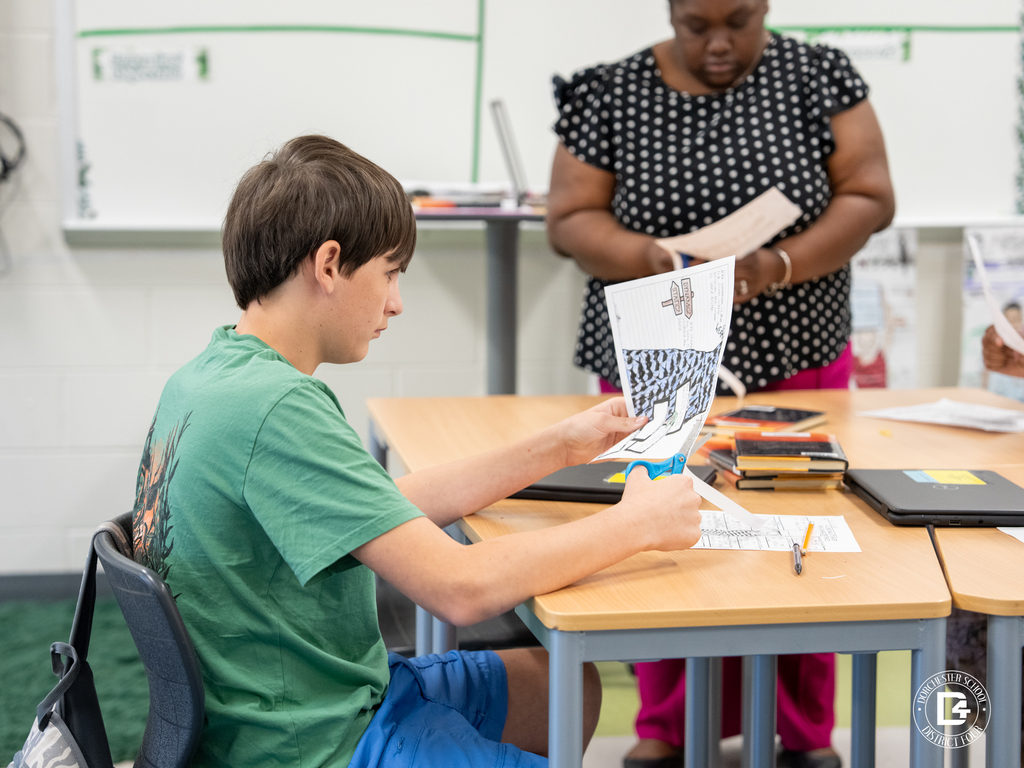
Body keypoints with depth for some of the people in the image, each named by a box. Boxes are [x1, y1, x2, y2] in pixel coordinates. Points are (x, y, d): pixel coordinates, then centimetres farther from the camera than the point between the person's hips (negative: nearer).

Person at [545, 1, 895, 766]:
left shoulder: (819, 77, -1)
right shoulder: (610, 95, -1)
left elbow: (869, 198, -4)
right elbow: (570, 219, -2)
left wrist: (776, 265, -20)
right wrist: (652, 256, -22)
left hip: (796, 362, 0)